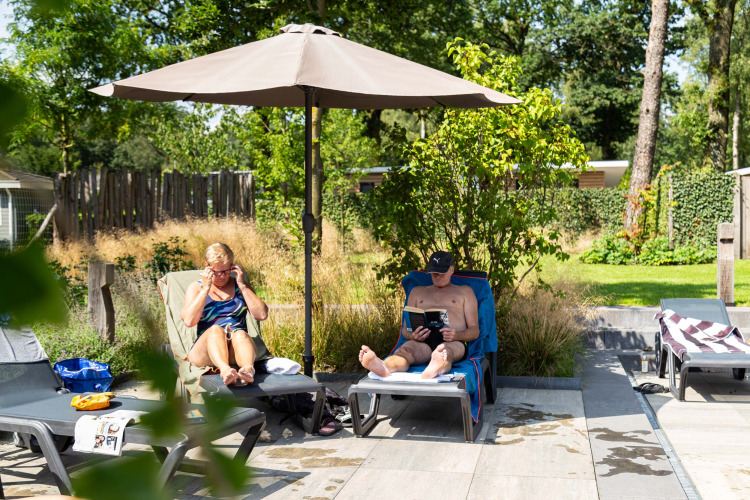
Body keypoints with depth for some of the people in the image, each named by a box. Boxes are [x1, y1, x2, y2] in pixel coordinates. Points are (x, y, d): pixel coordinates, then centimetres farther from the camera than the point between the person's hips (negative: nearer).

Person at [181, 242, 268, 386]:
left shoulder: (240, 285, 19)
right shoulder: (196, 287, 15)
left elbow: (262, 315, 3)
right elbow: (189, 320, -5)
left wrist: (242, 286, 1)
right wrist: (206, 289, -4)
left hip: (236, 352, 1)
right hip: (204, 351, -1)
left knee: (240, 334, -33)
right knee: (216, 329, -34)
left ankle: (248, 368, -64)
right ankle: (224, 370, -62)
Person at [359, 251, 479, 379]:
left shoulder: (464, 292, 26)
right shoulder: (417, 292, 32)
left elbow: (474, 331, 15)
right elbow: (405, 329, 23)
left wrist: (456, 335, -10)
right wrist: (413, 335, -5)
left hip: (453, 343, -2)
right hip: (422, 342, 2)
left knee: (444, 350, -41)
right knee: (405, 350, -35)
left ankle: (434, 369, -76)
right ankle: (383, 367, -68)